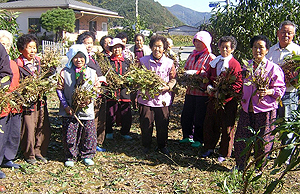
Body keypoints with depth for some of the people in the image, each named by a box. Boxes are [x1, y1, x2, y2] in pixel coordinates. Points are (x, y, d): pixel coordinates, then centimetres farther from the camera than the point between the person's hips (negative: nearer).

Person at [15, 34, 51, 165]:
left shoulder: (38, 61, 9)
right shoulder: (18, 65, -10)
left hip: (41, 101, 6)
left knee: (44, 129, 9)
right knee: (29, 130, 2)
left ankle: (39, 152, 26)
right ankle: (29, 155, 21)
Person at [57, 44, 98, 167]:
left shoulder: (92, 73, 5)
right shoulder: (64, 72, 1)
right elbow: (59, 89, 0)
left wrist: (89, 100, -11)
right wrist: (66, 106, -9)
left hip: (87, 110, 1)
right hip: (70, 111, -1)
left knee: (89, 134, 5)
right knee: (70, 135, 3)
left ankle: (87, 155, 24)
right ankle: (70, 157, 21)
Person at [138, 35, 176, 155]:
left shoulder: (169, 63, 1)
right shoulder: (143, 61, 1)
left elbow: (173, 79, 6)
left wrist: (167, 87, -13)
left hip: (163, 99, 0)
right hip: (146, 98, 0)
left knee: (163, 124, 8)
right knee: (146, 124, 7)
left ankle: (162, 145, 28)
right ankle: (146, 145, 26)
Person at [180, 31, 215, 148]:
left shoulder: (210, 58, -8)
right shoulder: (192, 56, 12)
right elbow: (186, 69, 22)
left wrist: (197, 76, -21)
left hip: (202, 92, -6)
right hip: (190, 90, 6)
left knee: (199, 118, 4)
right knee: (186, 115, 12)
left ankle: (198, 139, 20)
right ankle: (187, 136, 30)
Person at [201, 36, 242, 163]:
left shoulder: (235, 64, -9)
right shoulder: (214, 62, 11)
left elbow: (238, 84, -13)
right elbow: (208, 76, 19)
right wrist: (209, 86, -3)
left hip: (228, 101, -6)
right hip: (213, 98, 6)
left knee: (227, 127, 4)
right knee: (210, 124, 12)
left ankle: (224, 153, 18)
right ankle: (209, 148, 30)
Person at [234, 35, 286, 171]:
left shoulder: (273, 68, -6)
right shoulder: (247, 65, 9)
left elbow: (281, 88, -5)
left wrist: (268, 92, -21)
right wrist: (243, 97, 11)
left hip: (265, 109, -4)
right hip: (247, 108, 4)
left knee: (263, 140, 4)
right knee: (241, 137, 6)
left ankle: (259, 168, 24)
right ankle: (240, 166, 23)